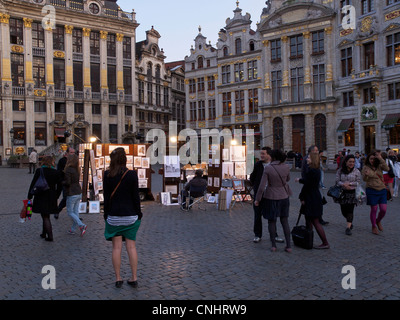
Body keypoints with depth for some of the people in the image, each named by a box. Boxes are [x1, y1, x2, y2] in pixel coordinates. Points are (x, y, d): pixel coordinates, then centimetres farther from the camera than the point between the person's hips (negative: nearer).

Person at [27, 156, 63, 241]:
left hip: (41, 197, -3)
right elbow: (60, 187, 1)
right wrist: (56, 197, 13)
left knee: (45, 217, 3)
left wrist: (29, 196, 1)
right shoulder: (56, 173, -3)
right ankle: (44, 233, 30)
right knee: (46, 215, 20)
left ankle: (50, 236, -1)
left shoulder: (39, 171, -9)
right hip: (52, 198, 3)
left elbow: (33, 184, -7)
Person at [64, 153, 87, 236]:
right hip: (79, 193, 7)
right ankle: (73, 229, 21)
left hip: (72, 194, -7)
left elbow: (67, 182, -20)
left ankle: (82, 225, -9)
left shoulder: (68, 170, -15)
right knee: (76, 211, 12)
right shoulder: (77, 170, 8)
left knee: (70, 212, 4)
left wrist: (61, 182, -1)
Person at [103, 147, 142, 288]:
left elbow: (106, 197, -2)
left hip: (114, 217, 0)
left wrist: (106, 215, 7)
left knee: (116, 247, 7)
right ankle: (134, 278, 14)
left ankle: (118, 279, 14)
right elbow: (136, 197, -5)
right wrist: (138, 213, 6)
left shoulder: (107, 175, -6)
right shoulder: (132, 174, -7)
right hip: (130, 215, 0)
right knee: (131, 247, 8)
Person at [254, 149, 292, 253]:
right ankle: (288, 246, 11)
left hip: (271, 197, -3)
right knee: (285, 221, 13)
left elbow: (262, 186, -15)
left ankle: (273, 245, 15)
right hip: (284, 197, 3)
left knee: (272, 221, 13)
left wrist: (257, 199, -5)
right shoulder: (286, 167, -7)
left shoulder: (268, 168, -16)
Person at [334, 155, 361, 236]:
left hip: (352, 192, -2)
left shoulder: (356, 171, 0)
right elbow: (337, 181, -1)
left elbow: (358, 182, -3)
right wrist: (344, 184, -19)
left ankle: (348, 227, -3)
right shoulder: (340, 171, 4)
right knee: (343, 210, 6)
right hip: (343, 192, 2)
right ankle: (350, 223, 33)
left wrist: (349, 183, -15)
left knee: (350, 210, -8)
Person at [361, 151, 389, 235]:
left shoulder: (379, 166, 3)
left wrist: (380, 159, -26)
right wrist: (366, 175, -37)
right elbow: (364, 179, -14)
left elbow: (387, 169, -19)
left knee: (384, 209, 1)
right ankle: (374, 227, 22)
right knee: (374, 209, 2)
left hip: (382, 190, 3)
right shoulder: (366, 167, -4)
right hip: (372, 190, -3)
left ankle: (378, 221, 31)